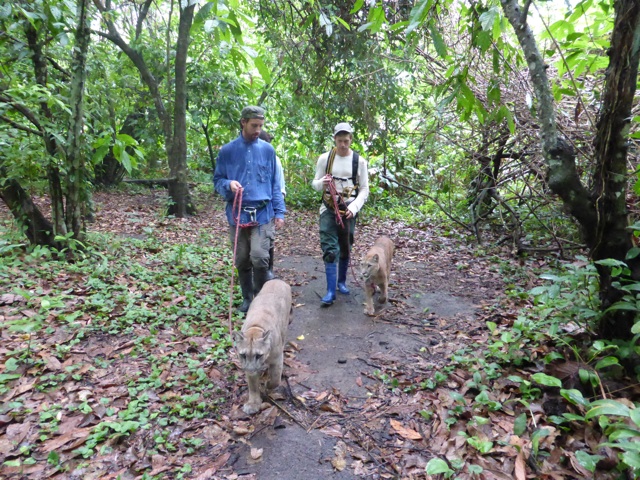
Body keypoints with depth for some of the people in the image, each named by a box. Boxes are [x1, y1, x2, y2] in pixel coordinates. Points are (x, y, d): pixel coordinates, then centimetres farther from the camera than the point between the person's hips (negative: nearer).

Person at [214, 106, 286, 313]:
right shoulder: (227, 151, 4)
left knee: (259, 257, -14)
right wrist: (228, 184, -15)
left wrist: (279, 212, 4)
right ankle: (247, 298, 29)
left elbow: (275, 185, 9)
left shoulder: (268, 150, 6)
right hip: (237, 214, 1)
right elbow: (217, 180, 8)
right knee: (242, 261, 9)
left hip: (263, 213, -1)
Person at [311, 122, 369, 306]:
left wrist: (354, 207, -14)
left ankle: (342, 282, 31)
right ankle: (331, 291, -5)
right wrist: (322, 183, -17)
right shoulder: (325, 158, 0)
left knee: (345, 248, 11)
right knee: (330, 249, -8)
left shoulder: (359, 161, 0)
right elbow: (315, 183, 7)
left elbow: (364, 190, 1)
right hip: (329, 209, -1)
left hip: (348, 210, 1)